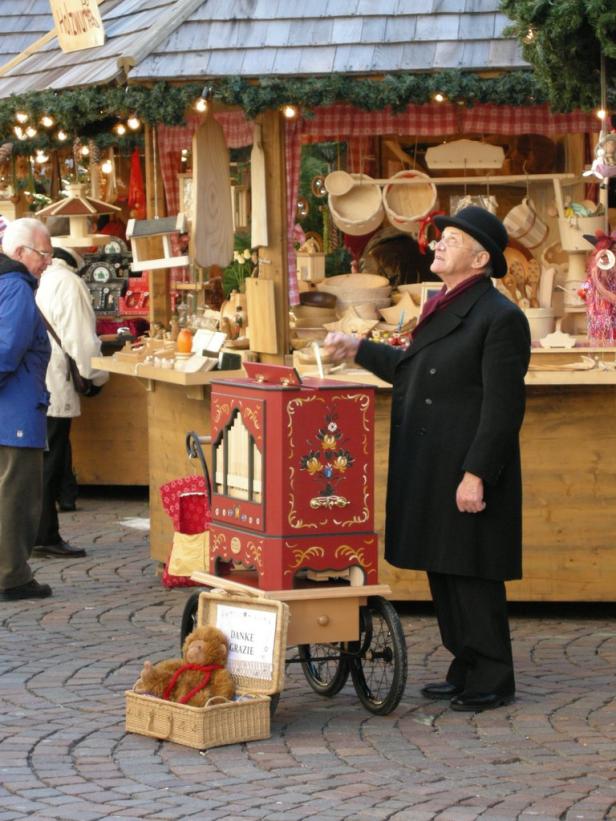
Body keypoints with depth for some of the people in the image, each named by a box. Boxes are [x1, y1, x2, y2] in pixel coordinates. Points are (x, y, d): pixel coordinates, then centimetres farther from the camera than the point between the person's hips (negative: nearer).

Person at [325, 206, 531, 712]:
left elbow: (503, 406, -18)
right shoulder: (440, 307, 14)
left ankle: (493, 680, 7)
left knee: (472, 575, -3)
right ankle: (466, 670, 24)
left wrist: (476, 475, -22)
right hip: (429, 471, 9)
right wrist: (358, 349, 26)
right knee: (442, 572, 14)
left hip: (467, 473, -9)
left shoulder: (500, 318, -14)